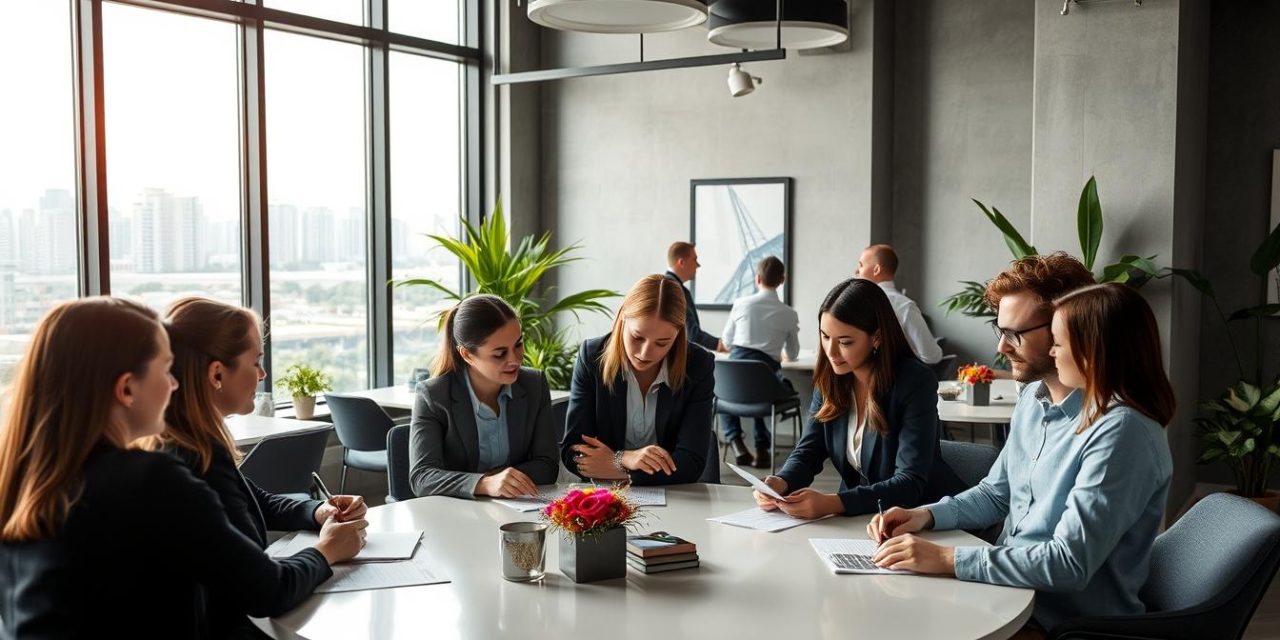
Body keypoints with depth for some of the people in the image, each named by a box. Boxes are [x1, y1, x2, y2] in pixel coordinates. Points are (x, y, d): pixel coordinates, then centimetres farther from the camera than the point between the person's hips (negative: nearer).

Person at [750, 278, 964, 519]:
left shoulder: (915, 383, -17)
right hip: (858, 514, 6)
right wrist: (781, 483, -20)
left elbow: (910, 483, -22)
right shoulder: (829, 380, 0)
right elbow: (808, 451, 3)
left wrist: (832, 503, -35)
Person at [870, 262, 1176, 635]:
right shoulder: (1032, 399, 7)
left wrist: (947, 560, -28)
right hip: (1013, 590, 8)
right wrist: (926, 516, 1)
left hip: (1069, 621, -8)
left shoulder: (1122, 430, -23)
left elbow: (1070, 562, -28)